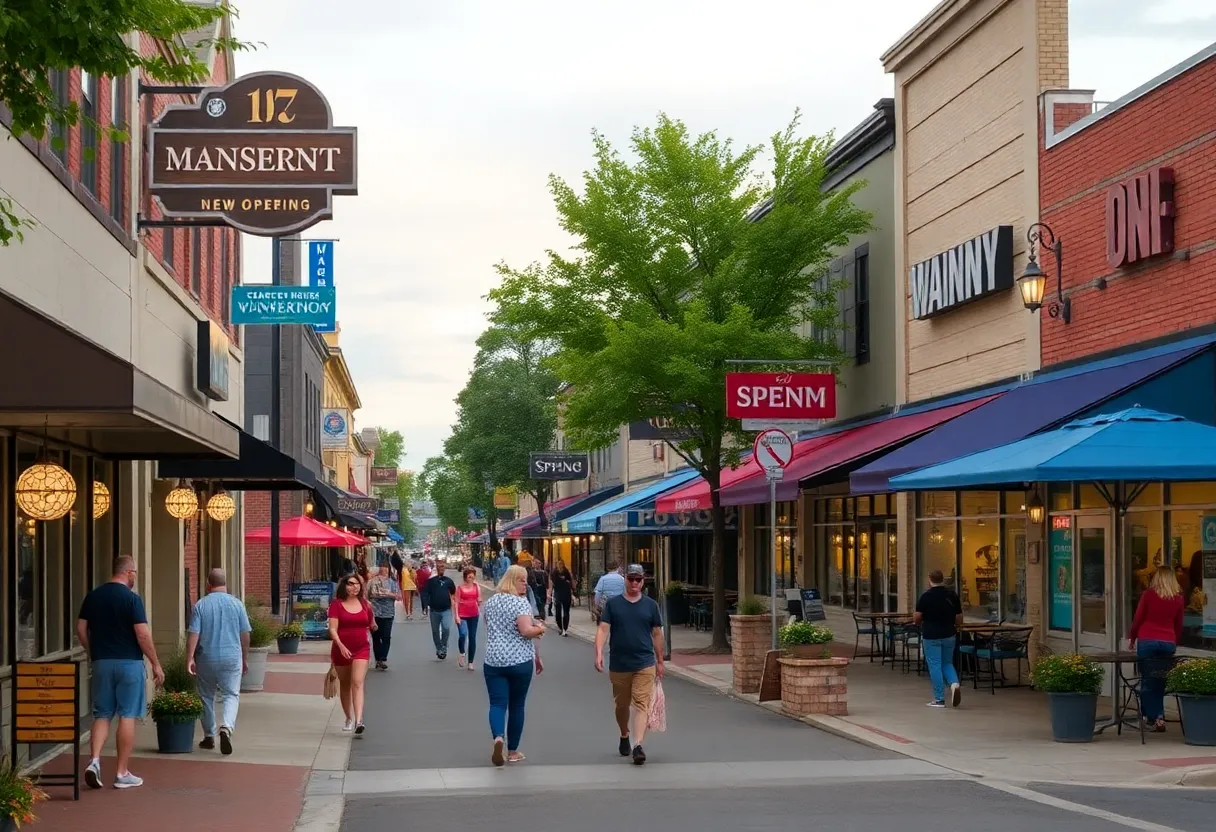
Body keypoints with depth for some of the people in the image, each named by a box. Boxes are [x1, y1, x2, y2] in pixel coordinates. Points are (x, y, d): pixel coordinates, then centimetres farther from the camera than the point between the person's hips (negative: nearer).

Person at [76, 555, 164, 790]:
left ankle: (94, 760, -9)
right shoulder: (132, 598, -10)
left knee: (102, 715, 11)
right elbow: (142, 634, -14)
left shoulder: (93, 596, 6)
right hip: (129, 663, -5)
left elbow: (81, 630, 8)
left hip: (101, 663, 5)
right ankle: (122, 773, 4)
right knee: (127, 717, 2)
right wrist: (156, 664, -6)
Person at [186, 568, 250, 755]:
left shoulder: (200, 605, -4)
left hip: (206, 659, 0)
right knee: (231, 695, 3)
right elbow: (245, 635, 4)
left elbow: (193, 634, -9)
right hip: (231, 658, 0)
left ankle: (209, 736, 21)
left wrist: (190, 658, -9)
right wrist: (245, 659, 14)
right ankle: (226, 727, -22)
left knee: (207, 697, 14)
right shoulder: (237, 604, -1)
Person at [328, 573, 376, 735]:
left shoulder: (365, 605, 5)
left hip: (361, 649, 0)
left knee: (357, 683, -15)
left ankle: (359, 721, -26)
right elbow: (332, 629, -13)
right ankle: (349, 718, 32)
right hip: (341, 650, 0)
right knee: (345, 685, 13)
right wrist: (340, 645, -24)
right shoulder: (337, 604, -4)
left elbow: (371, 625, 25)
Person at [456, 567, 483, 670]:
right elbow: (456, 602, -3)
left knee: (472, 638, 4)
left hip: (474, 615, 3)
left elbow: (479, 600, 8)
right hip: (462, 615, -3)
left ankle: (470, 662, 12)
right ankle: (462, 653, 5)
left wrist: (479, 602, -16)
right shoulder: (460, 587, -3)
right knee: (463, 634, -23)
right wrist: (456, 615, -10)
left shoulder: (476, 586, 5)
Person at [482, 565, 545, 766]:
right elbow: (526, 631, -19)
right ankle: (513, 751, 15)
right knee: (516, 705, 9)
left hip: (493, 661, 4)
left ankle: (498, 737, -28)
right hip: (520, 661, -4)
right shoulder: (520, 602, -10)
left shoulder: (489, 603, 11)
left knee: (497, 703, 0)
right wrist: (540, 629, 1)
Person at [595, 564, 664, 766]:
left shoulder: (650, 605, 5)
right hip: (619, 664, 1)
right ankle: (624, 737, 38)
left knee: (642, 704, -13)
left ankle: (638, 745, -21)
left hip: (645, 664, -1)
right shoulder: (613, 603, 2)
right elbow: (603, 629, -4)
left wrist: (660, 661, 10)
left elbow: (657, 634, 10)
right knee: (621, 704, 15)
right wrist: (599, 652, -19)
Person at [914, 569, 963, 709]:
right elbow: (959, 618, 5)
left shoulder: (926, 596, -9)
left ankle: (939, 699, 1)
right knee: (947, 663, 17)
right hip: (949, 634, 4)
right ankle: (954, 684, -11)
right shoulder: (952, 595, 2)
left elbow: (917, 617, -12)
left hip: (931, 636, -4)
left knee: (934, 666, 1)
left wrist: (918, 623, 10)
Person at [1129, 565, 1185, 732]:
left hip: (1147, 641, -2)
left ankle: (1152, 717, -4)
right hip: (1168, 643, 2)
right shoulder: (1179, 599, 7)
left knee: (1148, 682, 2)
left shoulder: (1149, 594, 0)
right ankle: (1159, 717, 8)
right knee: (1160, 682, 11)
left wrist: (1132, 638, 16)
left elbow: (1138, 619, 3)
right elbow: (1179, 625, 15)